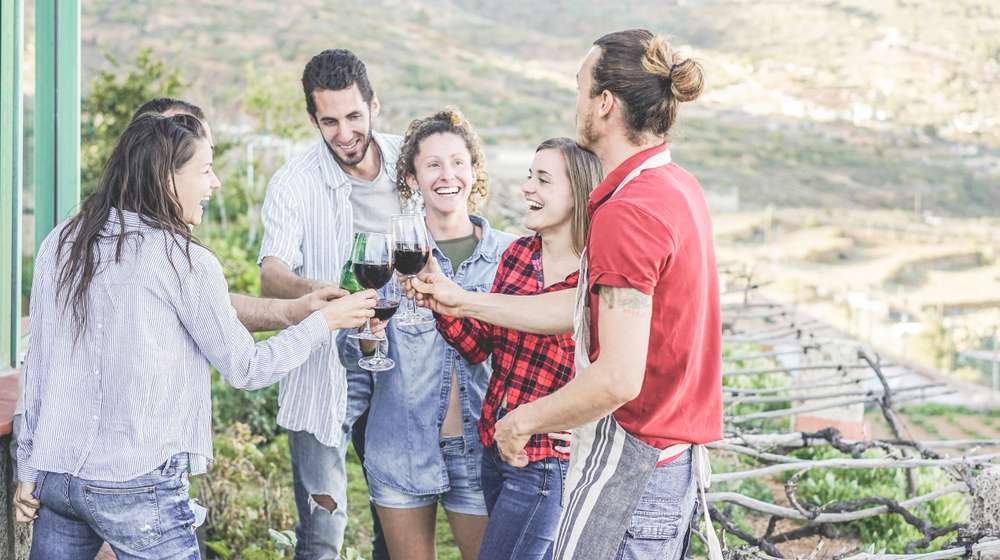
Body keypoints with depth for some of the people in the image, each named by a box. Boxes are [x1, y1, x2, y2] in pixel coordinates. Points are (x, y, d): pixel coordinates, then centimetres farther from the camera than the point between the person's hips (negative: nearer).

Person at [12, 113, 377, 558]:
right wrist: (324, 321, 9)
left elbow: (37, 366, 9)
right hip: (137, 486, -6)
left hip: (54, 476, 6)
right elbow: (245, 369, -3)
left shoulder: (61, 244, 5)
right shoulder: (184, 260, -11)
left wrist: (29, 470, 15)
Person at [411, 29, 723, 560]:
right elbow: (586, 306, 16)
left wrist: (522, 420, -11)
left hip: (631, 458, -10)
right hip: (678, 455, 10)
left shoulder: (627, 212, -22)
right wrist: (466, 302, 18)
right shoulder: (679, 187, 9)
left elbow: (619, 379, -26)